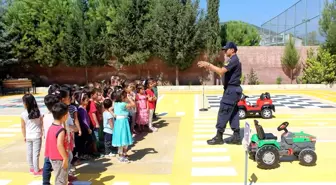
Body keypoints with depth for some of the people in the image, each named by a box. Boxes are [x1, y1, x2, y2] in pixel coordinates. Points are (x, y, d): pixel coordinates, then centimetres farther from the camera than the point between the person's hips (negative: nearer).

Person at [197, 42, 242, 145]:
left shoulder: (234, 60, -14)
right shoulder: (233, 60, 19)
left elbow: (221, 71, -25)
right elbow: (224, 73, 16)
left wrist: (208, 64, -20)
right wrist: (210, 68, 9)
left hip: (231, 90, -11)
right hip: (233, 89, 11)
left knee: (223, 112, -7)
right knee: (233, 113, 10)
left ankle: (219, 137, -1)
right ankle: (236, 137, 13)